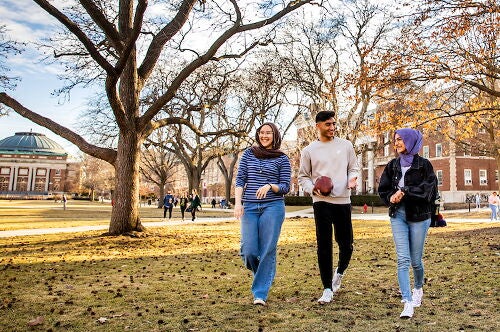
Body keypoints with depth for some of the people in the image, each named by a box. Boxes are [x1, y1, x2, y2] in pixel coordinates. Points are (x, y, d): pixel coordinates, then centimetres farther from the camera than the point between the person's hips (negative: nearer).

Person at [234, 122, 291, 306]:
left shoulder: (282, 159, 4)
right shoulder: (248, 154, 11)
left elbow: (286, 187, 2)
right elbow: (240, 180, 8)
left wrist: (269, 186, -17)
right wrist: (238, 202, -5)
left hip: (273, 207, -2)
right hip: (250, 207, 2)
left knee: (267, 250, -2)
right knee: (248, 250, -3)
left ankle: (260, 293, 10)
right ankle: (263, 274, 30)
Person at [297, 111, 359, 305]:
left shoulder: (345, 145, 8)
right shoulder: (309, 150, 4)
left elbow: (354, 168, 14)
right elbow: (303, 177, 9)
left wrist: (352, 178, -8)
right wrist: (311, 188, -12)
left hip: (343, 200, 2)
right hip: (321, 202, -1)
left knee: (346, 244, 7)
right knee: (324, 245, -2)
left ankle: (339, 272, 39)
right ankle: (327, 289, 9)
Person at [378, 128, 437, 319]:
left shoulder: (423, 164, -1)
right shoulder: (392, 165, 9)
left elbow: (429, 189, -11)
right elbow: (383, 189, 9)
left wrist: (405, 191, -17)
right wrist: (391, 197, -11)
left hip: (419, 216, -2)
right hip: (398, 215, 2)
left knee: (415, 260, 8)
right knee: (403, 259, -7)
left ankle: (418, 288, 38)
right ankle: (408, 303, -6)